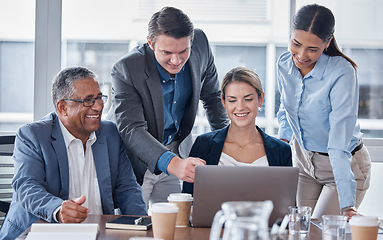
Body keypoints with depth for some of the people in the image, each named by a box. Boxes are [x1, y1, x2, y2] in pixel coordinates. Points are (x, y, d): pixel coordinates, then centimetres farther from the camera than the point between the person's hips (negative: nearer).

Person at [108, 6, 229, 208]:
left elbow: (211, 95, 5)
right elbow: (131, 129, -35)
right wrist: (172, 163, -50)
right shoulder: (126, 70, -27)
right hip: (135, 161, -4)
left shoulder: (200, 43, -13)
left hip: (177, 153, 4)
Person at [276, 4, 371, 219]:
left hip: (345, 166, -5)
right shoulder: (284, 64, -10)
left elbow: (339, 145, -34)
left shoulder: (342, 73, -28)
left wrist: (347, 204, -38)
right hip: (303, 158, 6)